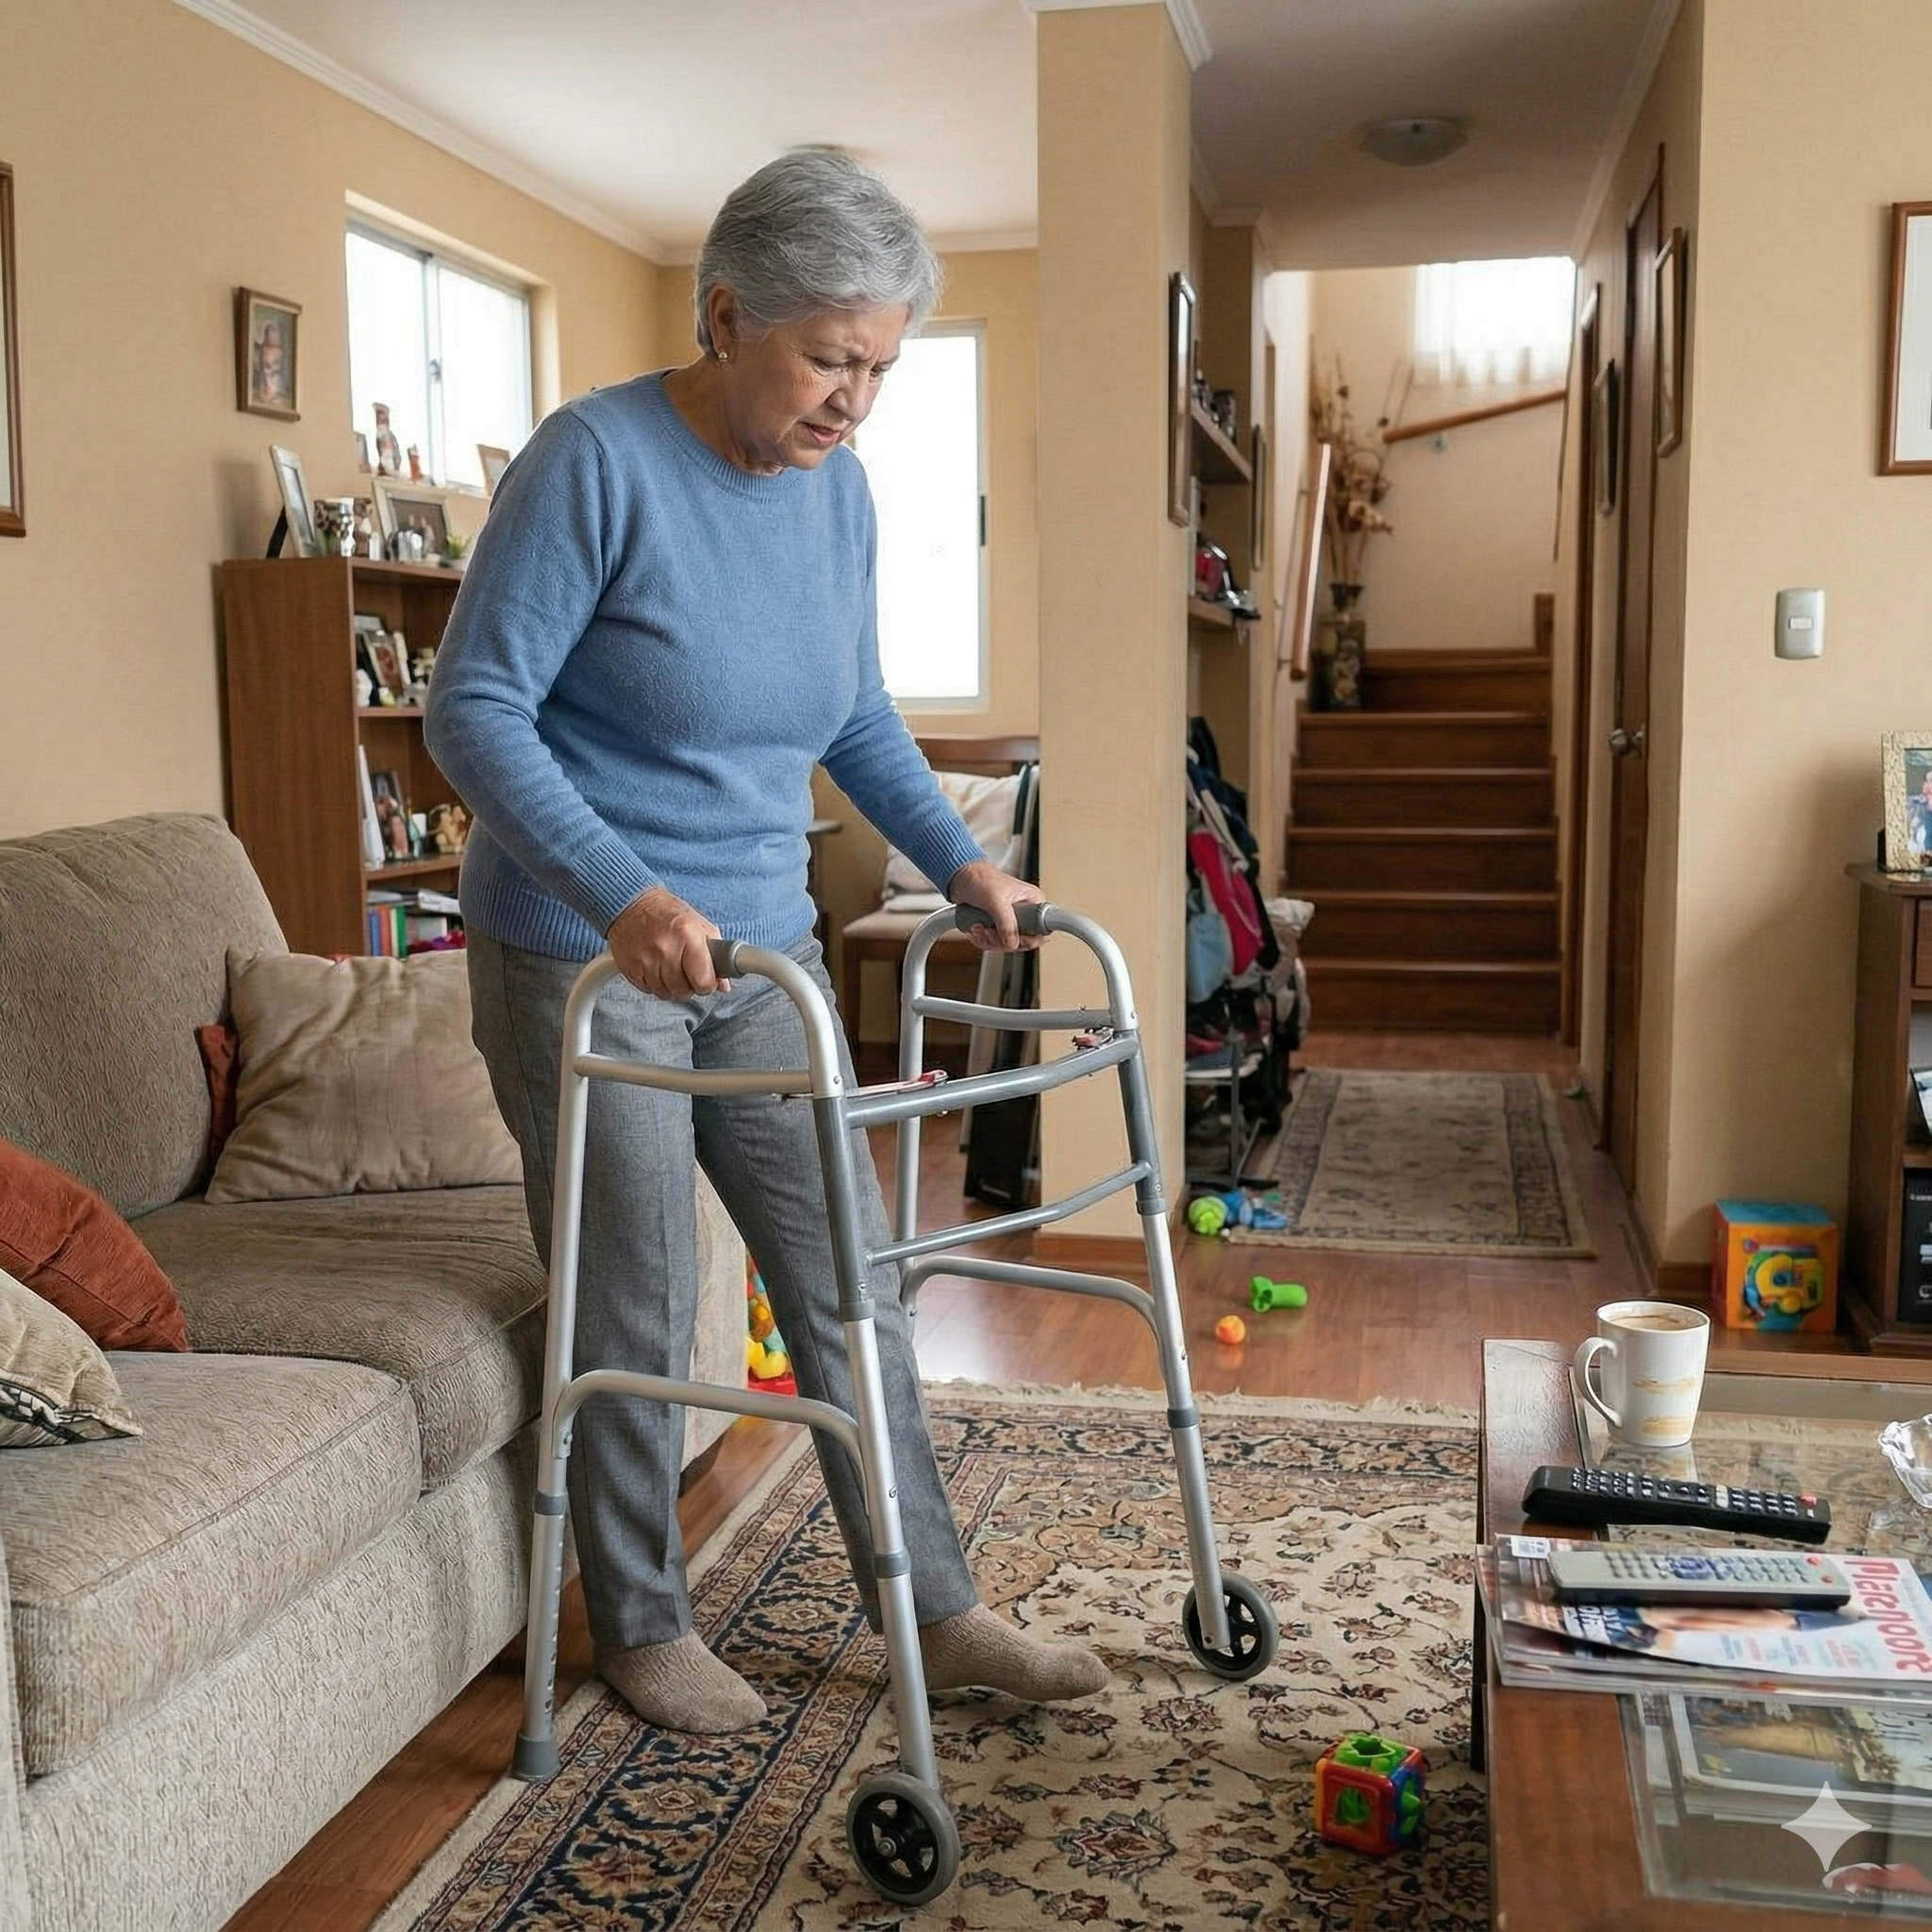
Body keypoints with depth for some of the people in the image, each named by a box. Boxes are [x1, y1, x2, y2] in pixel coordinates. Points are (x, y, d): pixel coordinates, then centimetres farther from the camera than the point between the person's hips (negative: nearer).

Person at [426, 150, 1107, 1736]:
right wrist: (622, 895, -31)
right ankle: (642, 1626, 26)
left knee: (851, 1282, 9)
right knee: (634, 1315, 4)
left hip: (760, 953, 6)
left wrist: (959, 862, 5)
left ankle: (937, 1612, 22)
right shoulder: (596, 461, -16)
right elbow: (475, 710, -19)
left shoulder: (837, 489, 4)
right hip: (581, 953, -6)